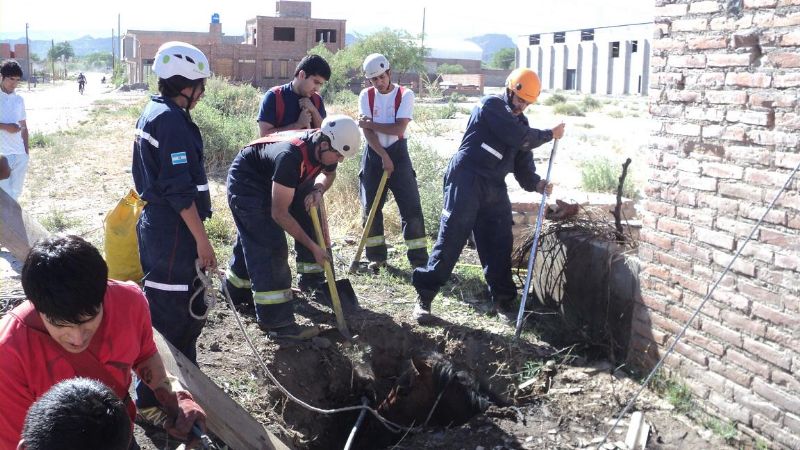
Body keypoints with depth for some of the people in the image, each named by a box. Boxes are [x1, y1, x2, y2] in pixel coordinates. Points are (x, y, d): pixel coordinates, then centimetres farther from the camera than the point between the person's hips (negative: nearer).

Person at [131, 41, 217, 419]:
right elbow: (180, 190, -23)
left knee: (188, 310, 19)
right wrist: (202, 240, -18)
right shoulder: (172, 120, -18)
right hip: (174, 233, -10)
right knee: (169, 316, -2)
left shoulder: (152, 113, 14)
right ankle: (151, 400, 8)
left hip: (157, 227, 10)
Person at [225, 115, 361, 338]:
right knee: (270, 246, -15)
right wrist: (312, 247, -30)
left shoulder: (324, 149, -16)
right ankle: (276, 322, -14)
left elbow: (328, 174, 10)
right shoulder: (291, 155, -40)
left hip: (271, 181, 9)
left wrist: (318, 190, -15)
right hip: (246, 183, -9)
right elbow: (279, 213, -34)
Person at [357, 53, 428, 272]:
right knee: (370, 208, 4)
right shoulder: (366, 95, 1)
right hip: (374, 154, 3)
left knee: (411, 207, -7)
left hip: (398, 152, -2)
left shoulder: (405, 95, -7)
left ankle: (419, 260, -1)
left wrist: (370, 124, -15)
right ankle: (377, 257, 18)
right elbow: (368, 133, -7)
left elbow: (399, 129, -18)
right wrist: (384, 157, -15)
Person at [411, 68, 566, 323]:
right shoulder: (491, 105, -7)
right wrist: (550, 135, -2)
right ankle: (424, 296, -1)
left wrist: (535, 184, -6)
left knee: (499, 245, 8)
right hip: (467, 181, -7)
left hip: (495, 188, 7)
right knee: (451, 238, -7)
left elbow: (523, 161, 13)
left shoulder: (520, 121, 17)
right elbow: (520, 138, -16)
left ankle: (503, 300, 20)